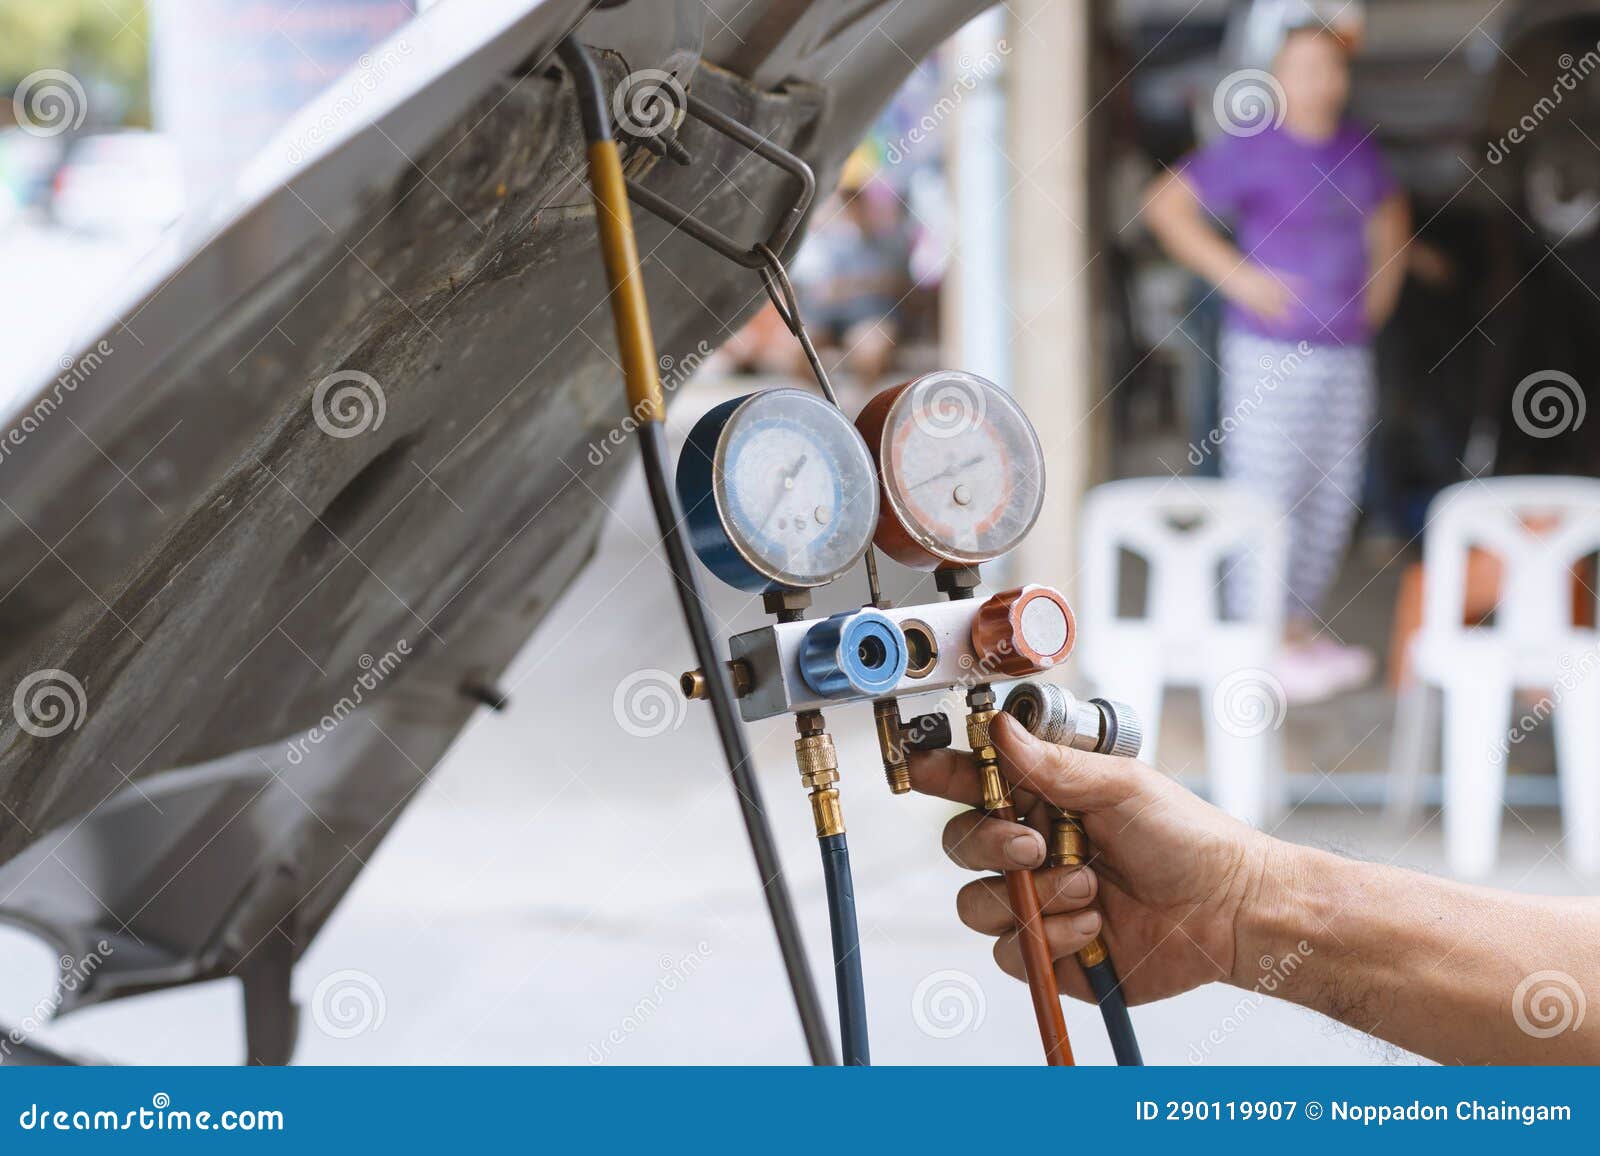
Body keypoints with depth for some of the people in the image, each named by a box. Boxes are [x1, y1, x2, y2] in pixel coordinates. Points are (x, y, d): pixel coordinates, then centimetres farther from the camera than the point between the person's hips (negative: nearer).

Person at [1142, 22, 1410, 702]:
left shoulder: (1356, 148, 11)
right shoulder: (1251, 148, -9)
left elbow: (1389, 214, 31)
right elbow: (1166, 205, -12)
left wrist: (1382, 283, 15)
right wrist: (1237, 276, -16)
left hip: (1346, 351, 7)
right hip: (1271, 351, -7)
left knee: (1331, 498, 11)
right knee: (1266, 497, -6)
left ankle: (1300, 630, 23)